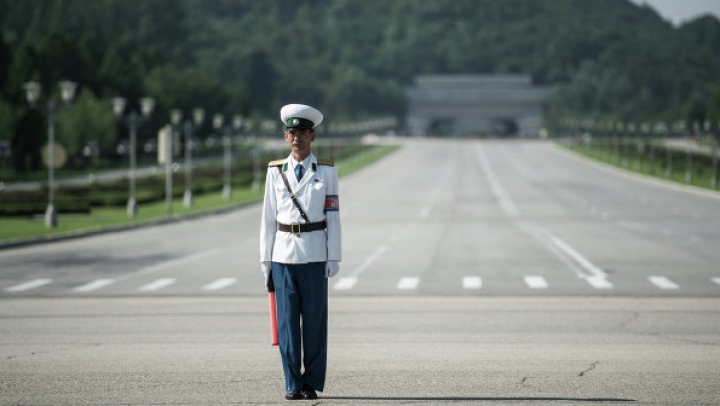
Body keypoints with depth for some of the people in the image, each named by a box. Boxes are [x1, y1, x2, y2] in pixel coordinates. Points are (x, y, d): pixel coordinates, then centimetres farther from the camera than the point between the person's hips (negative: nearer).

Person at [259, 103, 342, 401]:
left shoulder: (326, 171, 2)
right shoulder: (276, 171, 6)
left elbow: (333, 216, 1)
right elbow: (269, 217, 8)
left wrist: (333, 258, -4)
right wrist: (265, 258, 5)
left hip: (315, 254, -1)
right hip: (283, 253, 1)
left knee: (315, 319, 2)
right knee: (287, 320, 1)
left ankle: (312, 382, 10)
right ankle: (292, 384, 7)